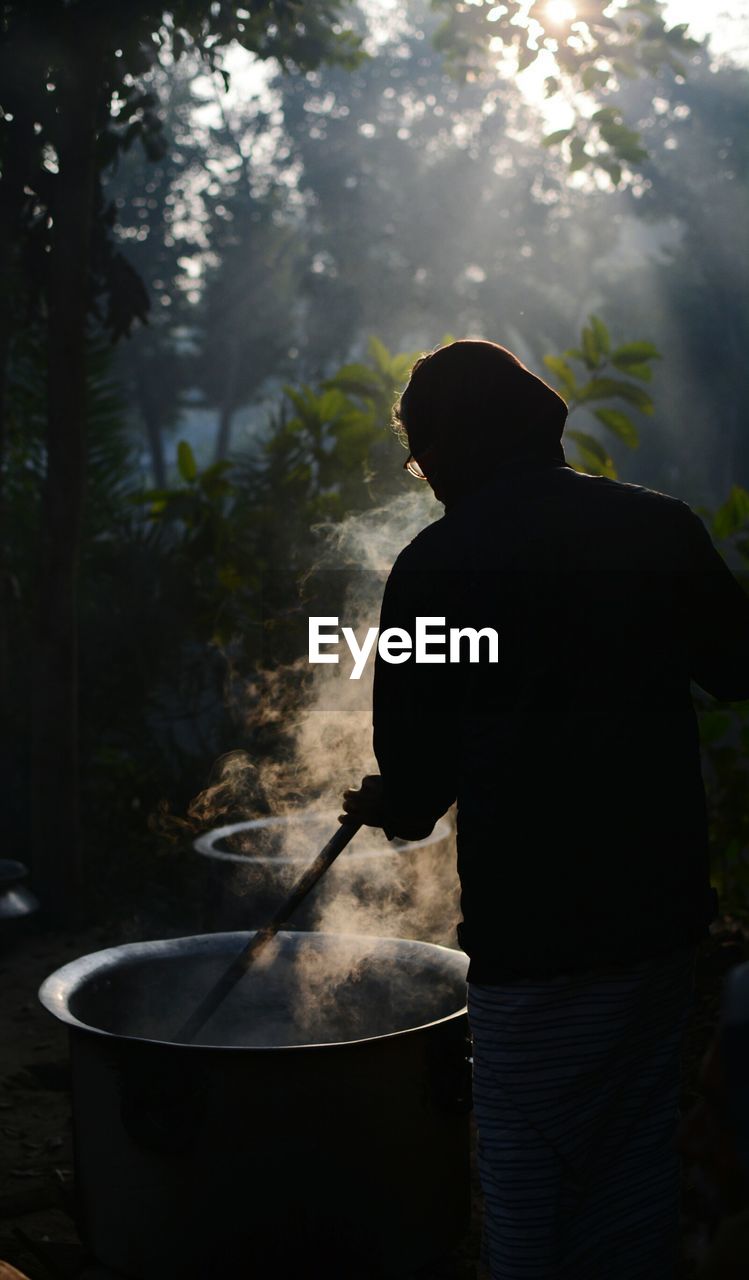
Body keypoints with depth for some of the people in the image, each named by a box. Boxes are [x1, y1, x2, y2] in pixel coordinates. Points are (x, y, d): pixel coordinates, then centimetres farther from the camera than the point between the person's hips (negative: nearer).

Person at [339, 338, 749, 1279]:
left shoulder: (436, 565, -10)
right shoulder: (663, 527, 0)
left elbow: (419, 774, -7)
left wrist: (387, 804, 15)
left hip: (532, 928, -5)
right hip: (665, 908, 5)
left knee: (529, 1179, 9)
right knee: (634, 1160, 19)